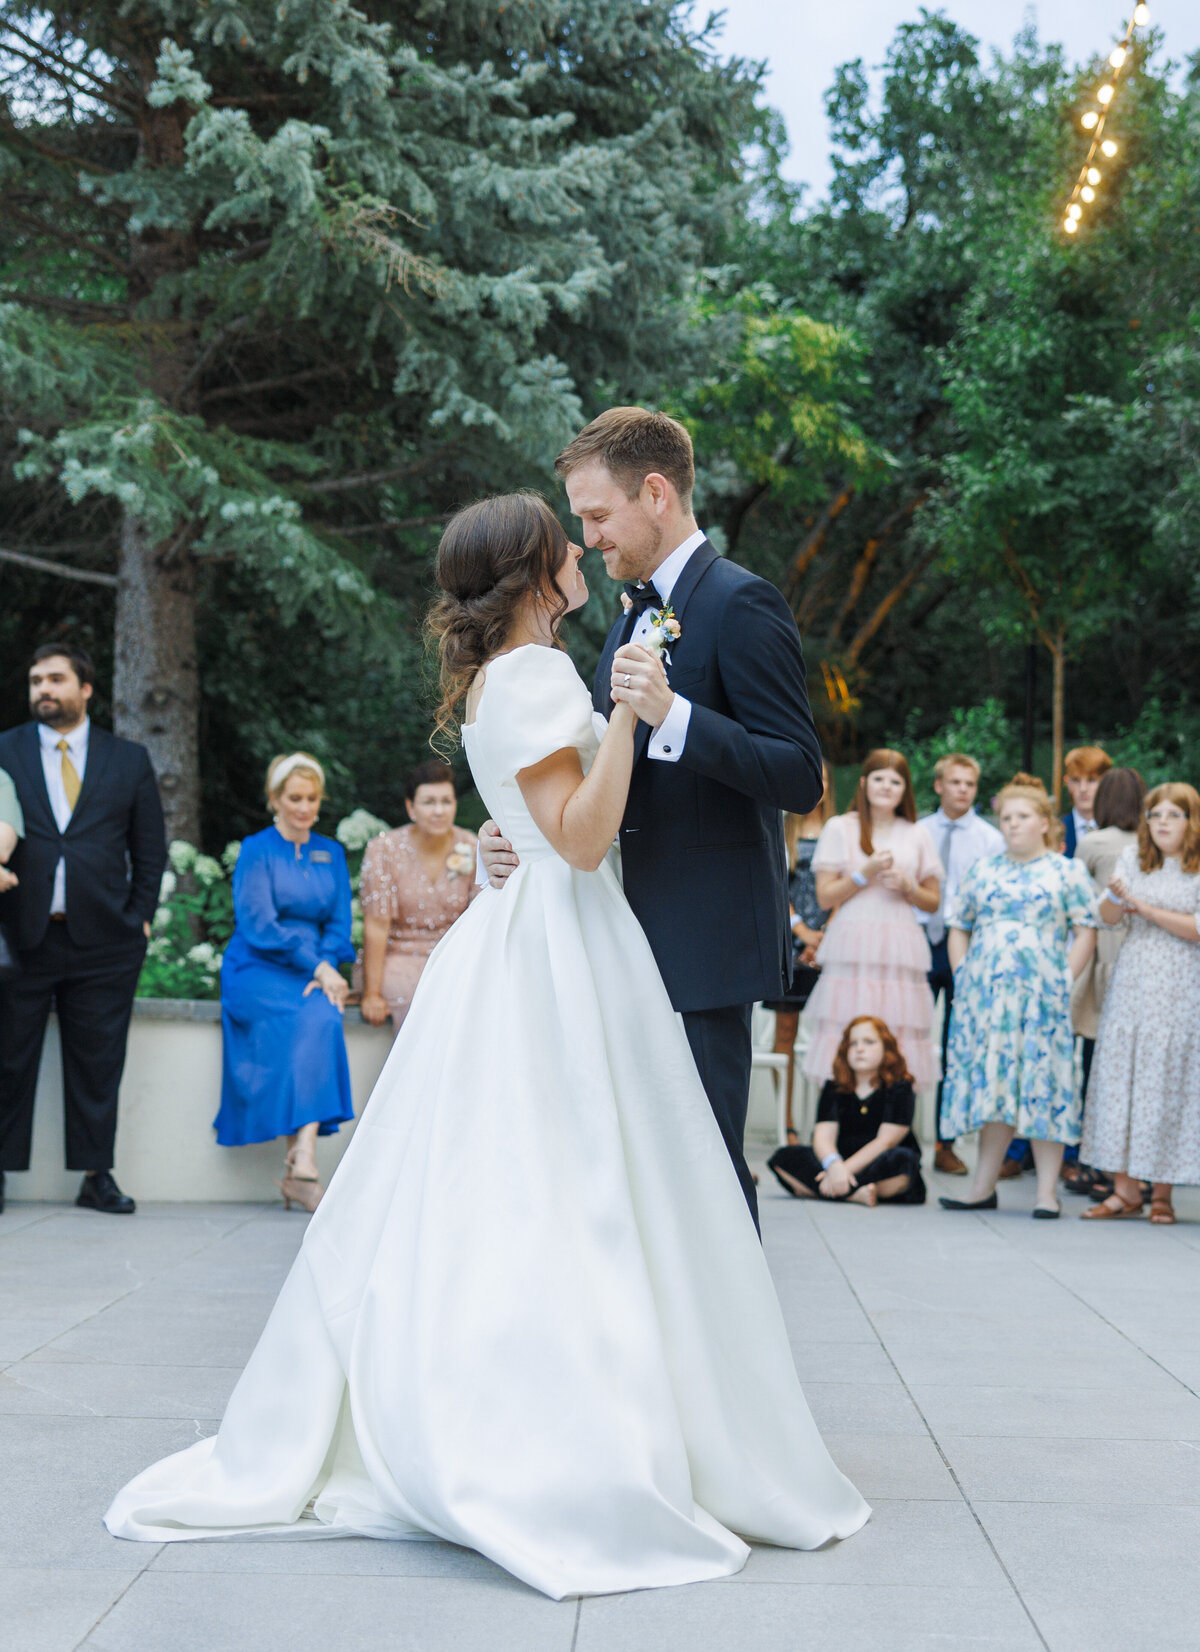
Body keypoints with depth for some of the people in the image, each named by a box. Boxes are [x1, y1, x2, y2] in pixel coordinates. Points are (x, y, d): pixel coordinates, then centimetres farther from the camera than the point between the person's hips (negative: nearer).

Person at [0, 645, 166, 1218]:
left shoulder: (129, 760, 10)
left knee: (97, 1064, 5)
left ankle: (97, 1176, 12)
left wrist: (140, 916, 4)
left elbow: (151, 848, 12)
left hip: (104, 939, 0)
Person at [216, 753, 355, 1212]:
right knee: (316, 1019, -34)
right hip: (257, 971, -4)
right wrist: (316, 966, -17)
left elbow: (339, 924, 11)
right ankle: (302, 1164, -38)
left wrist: (326, 969, -9)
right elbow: (259, 926, -8)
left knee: (319, 1014, -32)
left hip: (314, 972, 4)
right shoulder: (257, 851, 2)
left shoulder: (331, 854, 17)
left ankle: (300, 1164, -36)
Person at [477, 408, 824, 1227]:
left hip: (705, 944, -9)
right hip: (638, 943, 9)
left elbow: (800, 778, -17)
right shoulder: (637, 614, 18)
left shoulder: (740, 604, -10)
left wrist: (673, 714, -28)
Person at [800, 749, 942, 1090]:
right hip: (853, 950, -2)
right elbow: (825, 896, 4)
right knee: (847, 1041, -12)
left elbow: (933, 902, 18)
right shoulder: (840, 828, 10)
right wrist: (865, 874, -9)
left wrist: (907, 886, -1)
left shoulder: (916, 835, 17)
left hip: (902, 952, 2)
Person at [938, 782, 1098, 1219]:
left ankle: (1047, 1191, -1)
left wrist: (1064, 983, -8)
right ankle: (983, 1187, 9)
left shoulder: (1068, 872, 4)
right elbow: (958, 929, 17)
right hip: (985, 996, 3)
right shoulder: (982, 872, 14)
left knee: (1043, 1087, -5)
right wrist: (962, 977, 5)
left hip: (1041, 997, -3)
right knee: (991, 1085, 4)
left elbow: (1086, 933, 0)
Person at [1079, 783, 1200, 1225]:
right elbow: (1108, 917, 2)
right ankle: (1126, 1188, 6)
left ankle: (1162, 1192, 7)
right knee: (1120, 1076, 0)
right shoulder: (1132, 860, 9)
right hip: (1132, 984, 4)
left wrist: (1144, 907, -13)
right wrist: (1116, 895, -20)